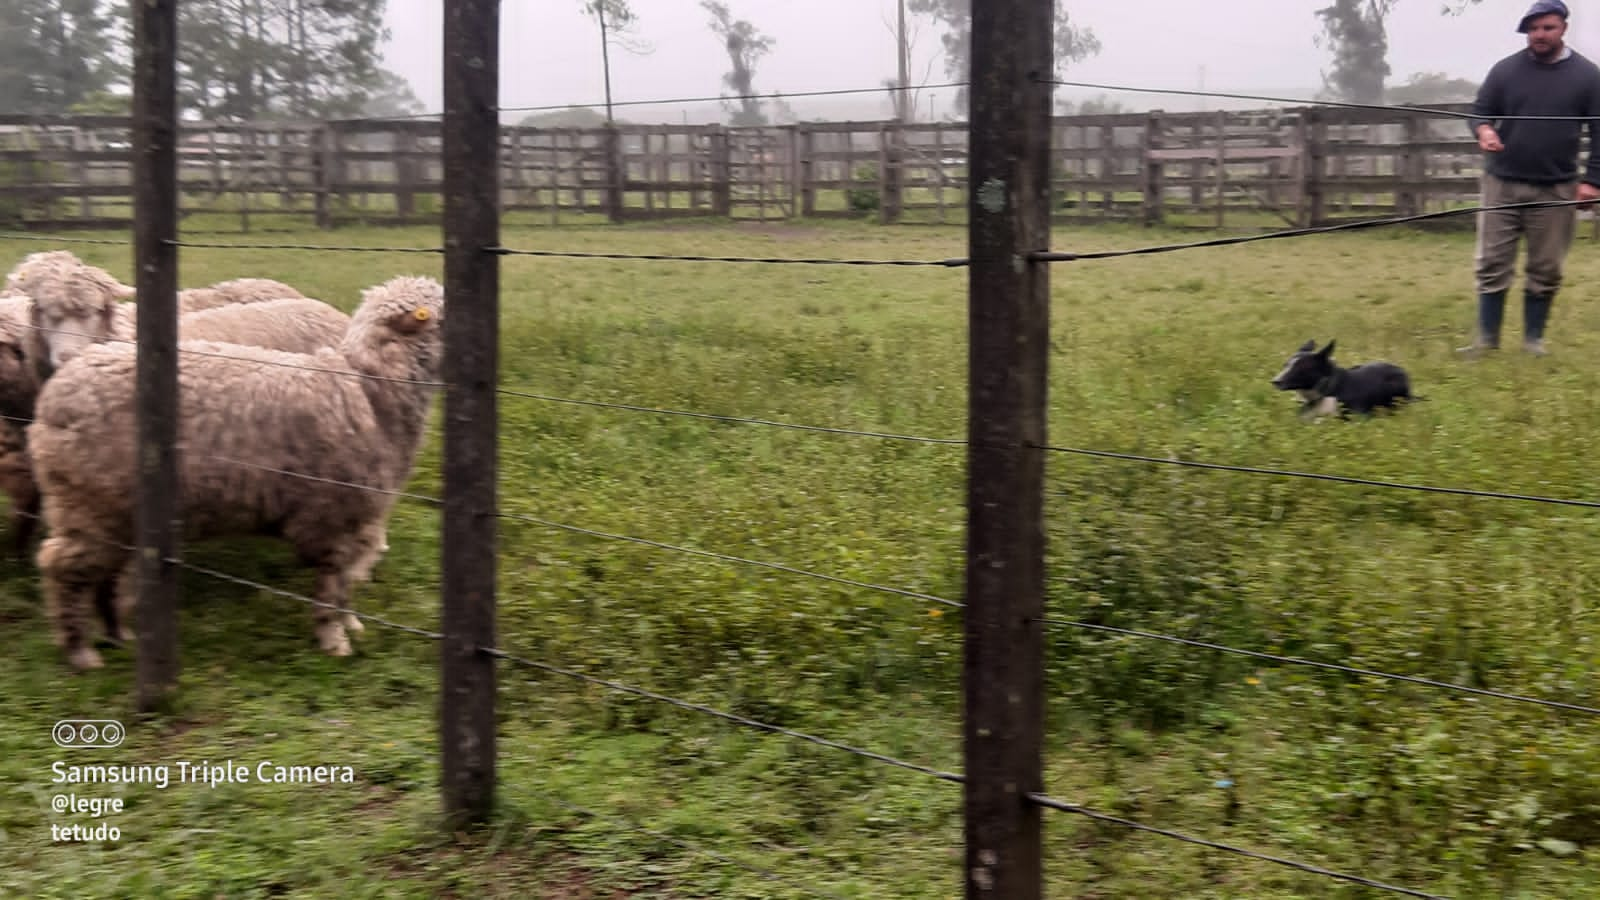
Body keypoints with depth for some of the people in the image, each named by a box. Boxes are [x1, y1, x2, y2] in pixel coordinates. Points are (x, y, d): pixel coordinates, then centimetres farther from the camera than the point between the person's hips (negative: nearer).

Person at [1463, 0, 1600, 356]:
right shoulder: (1505, 69, 3)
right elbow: (1479, 112, 7)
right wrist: (1483, 129, -18)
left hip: (1556, 190, 0)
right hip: (1503, 184, 0)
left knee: (1545, 270, 6)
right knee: (1493, 264, 1)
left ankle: (1533, 338, 17)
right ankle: (1487, 337, 9)